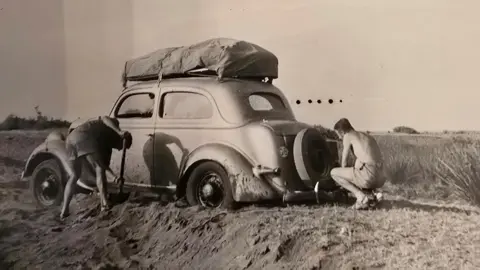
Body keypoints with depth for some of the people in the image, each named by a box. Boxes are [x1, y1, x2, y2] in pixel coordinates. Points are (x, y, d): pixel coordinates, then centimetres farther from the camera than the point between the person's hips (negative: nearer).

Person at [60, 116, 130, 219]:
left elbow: (104, 164, 35)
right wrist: (119, 132, -14)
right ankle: (104, 203, -16)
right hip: (85, 138, -9)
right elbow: (104, 118, -4)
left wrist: (114, 176, 27)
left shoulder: (107, 144, 36)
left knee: (75, 175, 18)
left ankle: (64, 210, 16)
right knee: (100, 169, -5)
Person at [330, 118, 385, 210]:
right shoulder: (367, 136, 27)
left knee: (333, 172, 7)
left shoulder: (348, 136, 4)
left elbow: (344, 161, 9)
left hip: (368, 174, -8)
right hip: (380, 179, 8)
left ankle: (361, 196, -6)